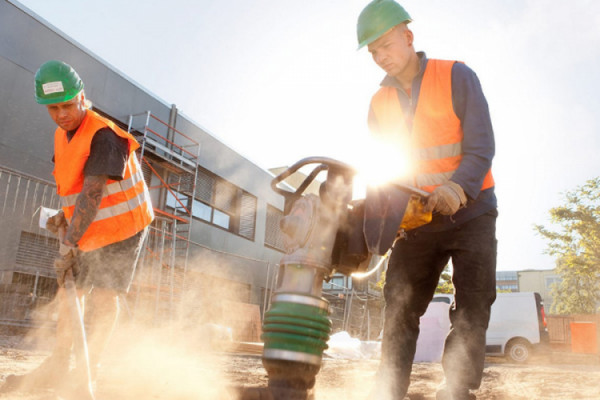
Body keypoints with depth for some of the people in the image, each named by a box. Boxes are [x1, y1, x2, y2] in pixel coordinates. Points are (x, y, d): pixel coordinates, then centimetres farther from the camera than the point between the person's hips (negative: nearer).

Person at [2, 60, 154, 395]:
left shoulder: (103, 136, -24)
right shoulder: (63, 135, 5)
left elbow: (92, 193, -31)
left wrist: (70, 245, -34)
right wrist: (65, 216, 3)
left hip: (122, 226, -9)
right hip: (88, 229, 9)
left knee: (103, 295, -11)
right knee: (68, 288, 10)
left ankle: (89, 371, -1)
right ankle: (58, 365, 21)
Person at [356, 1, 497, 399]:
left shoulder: (456, 76, -6)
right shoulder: (380, 103, 8)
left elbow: (481, 146, -15)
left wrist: (460, 188, -34)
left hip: (470, 214, -3)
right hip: (417, 220, 4)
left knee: (472, 309, -8)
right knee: (399, 309, 0)